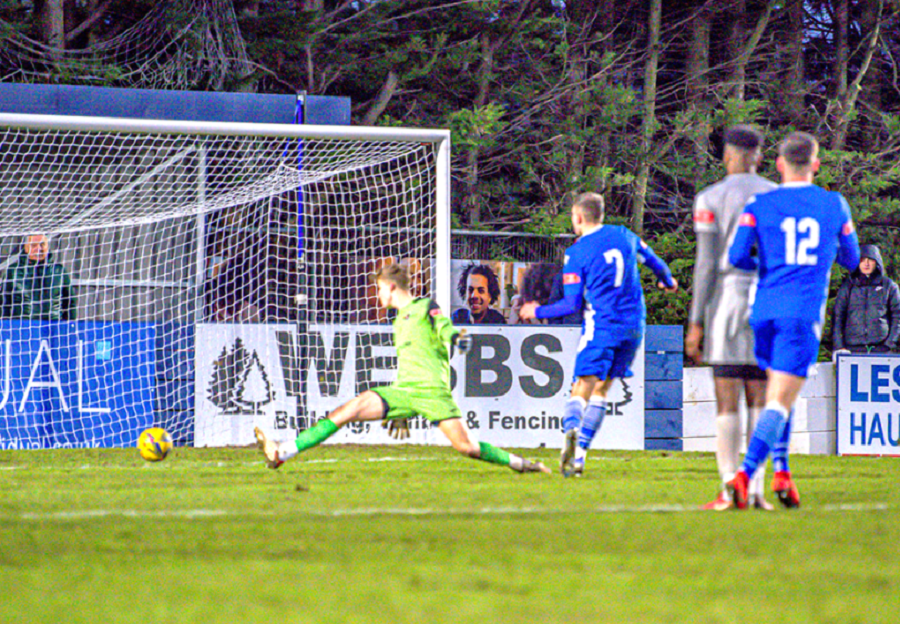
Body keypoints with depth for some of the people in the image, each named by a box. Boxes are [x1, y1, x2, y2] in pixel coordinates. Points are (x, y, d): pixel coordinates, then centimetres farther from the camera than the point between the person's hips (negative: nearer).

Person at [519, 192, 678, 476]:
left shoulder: (576, 253, -5)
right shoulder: (624, 236, 10)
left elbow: (573, 304, -6)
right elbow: (653, 261, 26)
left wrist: (538, 312, 9)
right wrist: (667, 281, 48)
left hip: (601, 325, -5)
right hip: (633, 325, 5)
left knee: (582, 388, -9)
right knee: (601, 389, 11)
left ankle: (570, 427, -42)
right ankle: (579, 455, 7)